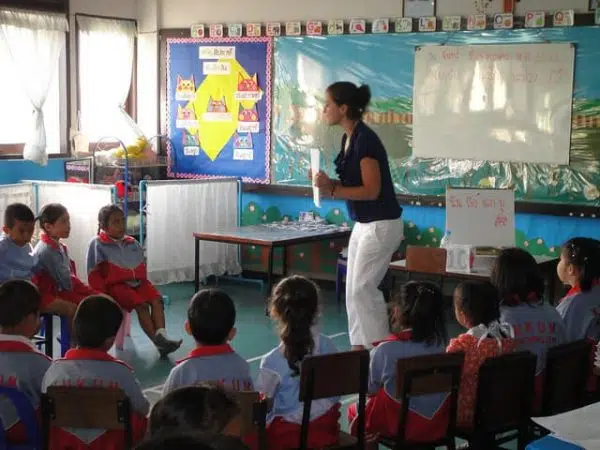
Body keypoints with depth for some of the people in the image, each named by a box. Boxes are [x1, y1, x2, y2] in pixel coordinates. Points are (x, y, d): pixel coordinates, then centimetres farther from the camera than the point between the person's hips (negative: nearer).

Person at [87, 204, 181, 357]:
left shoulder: (132, 243, 16)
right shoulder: (97, 244, -2)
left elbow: (142, 267, 23)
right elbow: (94, 274, -4)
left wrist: (143, 282, 8)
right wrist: (102, 293, -11)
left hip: (137, 282, 6)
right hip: (116, 285, -6)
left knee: (156, 299, -22)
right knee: (141, 305, -27)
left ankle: (162, 336, -34)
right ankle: (158, 342, -31)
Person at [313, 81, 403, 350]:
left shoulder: (365, 139, -20)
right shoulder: (348, 138, 8)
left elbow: (371, 190, -22)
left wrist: (332, 189, -25)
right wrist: (328, 183, -1)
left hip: (381, 225, -10)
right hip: (363, 224, 10)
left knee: (363, 288, -7)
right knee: (353, 289, 10)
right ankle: (360, 347, 17)